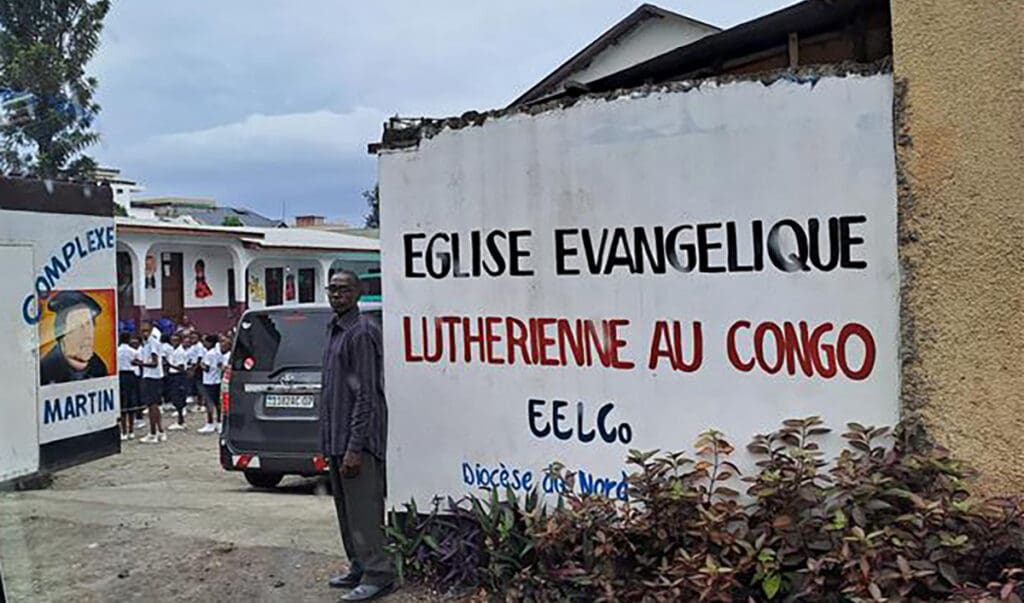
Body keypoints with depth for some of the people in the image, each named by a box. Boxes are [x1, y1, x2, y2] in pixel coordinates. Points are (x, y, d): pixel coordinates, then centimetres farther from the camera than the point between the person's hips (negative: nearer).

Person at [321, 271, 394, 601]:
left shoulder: (362, 332, -14)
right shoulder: (334, 329, 15)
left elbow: (366, 394, -19)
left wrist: (355, 447, -22)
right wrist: (330, 440, 18)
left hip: (357, 437, -10)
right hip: (335, 437, 10)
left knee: (363, 509, -5)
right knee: (345, 508, 16)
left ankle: (377, 574, 3)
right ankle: (359, 567, 27)